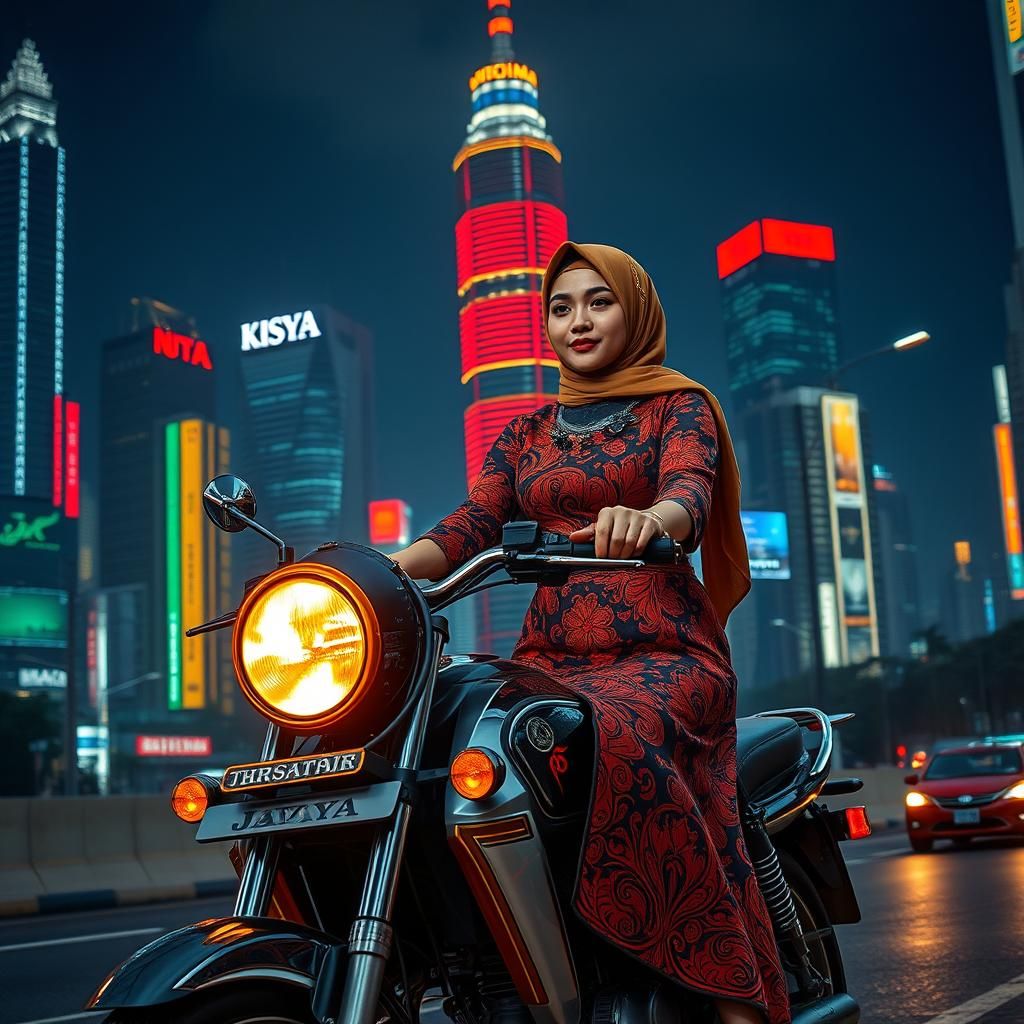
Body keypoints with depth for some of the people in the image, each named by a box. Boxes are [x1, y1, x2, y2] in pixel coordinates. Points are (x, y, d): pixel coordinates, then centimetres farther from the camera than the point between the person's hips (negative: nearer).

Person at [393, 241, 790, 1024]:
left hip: (663, 654, -4)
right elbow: (471, 526, 7)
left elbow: (689, 491, -12)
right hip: (550, 658, 5)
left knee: (610, 737, -37)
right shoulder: (526, 435, 21)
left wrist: (649, 518, -38)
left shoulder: (679, 406, 9)